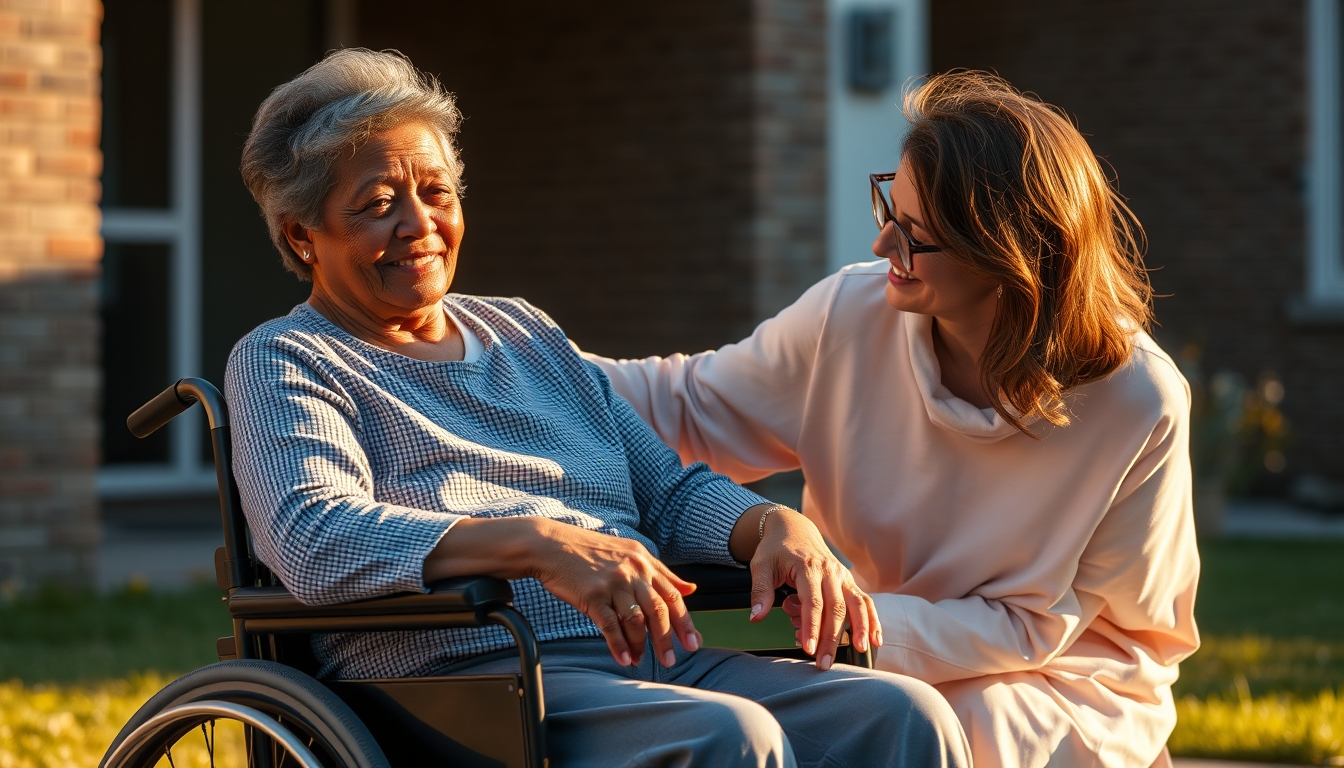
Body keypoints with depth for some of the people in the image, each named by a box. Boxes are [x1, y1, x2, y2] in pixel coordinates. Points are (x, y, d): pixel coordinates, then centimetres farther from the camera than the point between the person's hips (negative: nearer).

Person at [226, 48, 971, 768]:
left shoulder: (525, 332, 27)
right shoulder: (282, 362, 6)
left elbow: (672, 489, 24)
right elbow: (315, 539, -14)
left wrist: (777, 525, -1)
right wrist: (542, 544, -26)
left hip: (654, 663, 6)